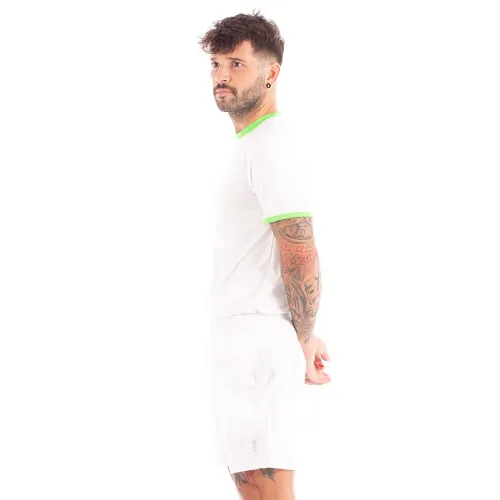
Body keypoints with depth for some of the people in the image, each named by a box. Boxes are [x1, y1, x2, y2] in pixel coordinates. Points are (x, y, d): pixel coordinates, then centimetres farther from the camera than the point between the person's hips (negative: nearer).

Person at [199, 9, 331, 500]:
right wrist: (302, 338, 19)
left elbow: (301, 259, -19)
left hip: (257, 341, -11)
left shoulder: (271, 147, -16)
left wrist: (301, 344, -6)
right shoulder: (250, 143, 18)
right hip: (237, 335, 11)